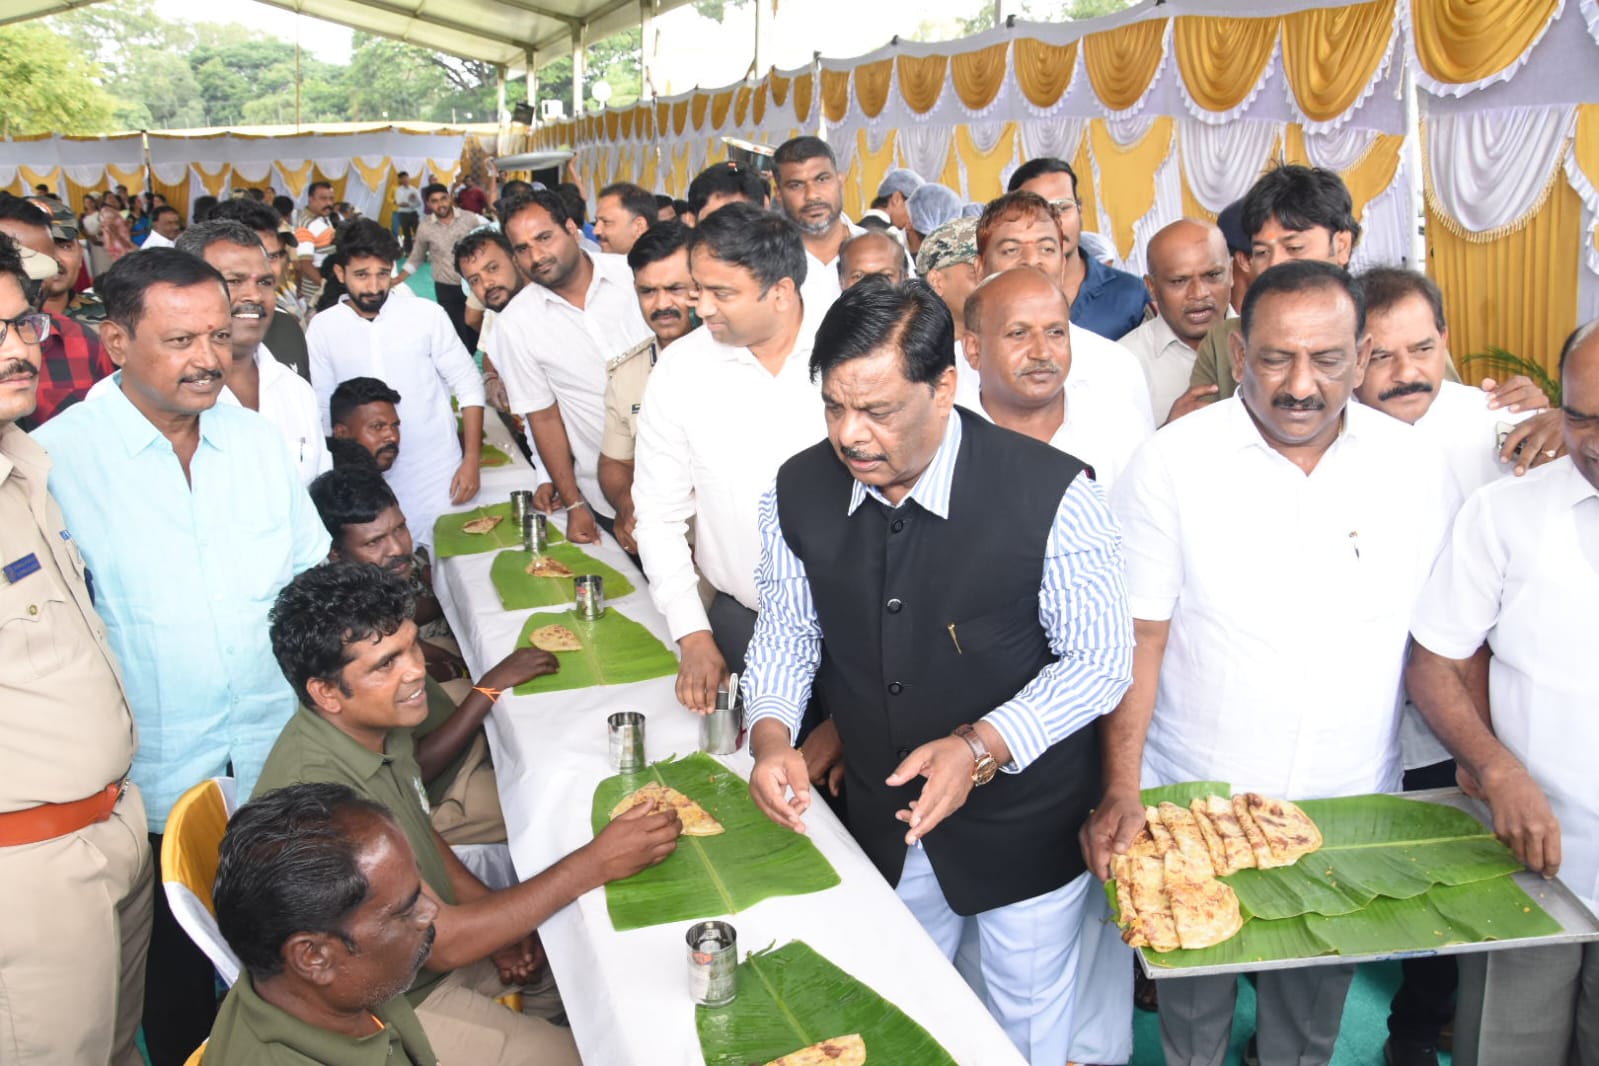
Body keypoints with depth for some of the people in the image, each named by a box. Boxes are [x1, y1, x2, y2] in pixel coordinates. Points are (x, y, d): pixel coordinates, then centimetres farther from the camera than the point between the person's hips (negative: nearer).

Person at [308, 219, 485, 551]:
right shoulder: (323, 328, 1)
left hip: (438, 476, -1)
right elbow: (321, 410, 7)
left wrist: (471, 461, -4)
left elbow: (469, 386, 1)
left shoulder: (427, 314, -3)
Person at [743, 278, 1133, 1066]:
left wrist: (981, 746, -31)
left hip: (1024, 823, -3)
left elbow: (1101, 660, -18)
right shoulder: (799, 491, -12)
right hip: (881, 824, 4)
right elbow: (787, 631, 0)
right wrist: (770, 735, -19)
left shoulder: (1051, 495, -26)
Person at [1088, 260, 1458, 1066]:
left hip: (1351, 809, 2)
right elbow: (1136, 637, -12)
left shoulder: (1415, 466, -4)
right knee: (1194, 1001, 18)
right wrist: (1121, 788, -18)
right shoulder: (1172, 463, -12)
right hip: (1193, 802, -2)